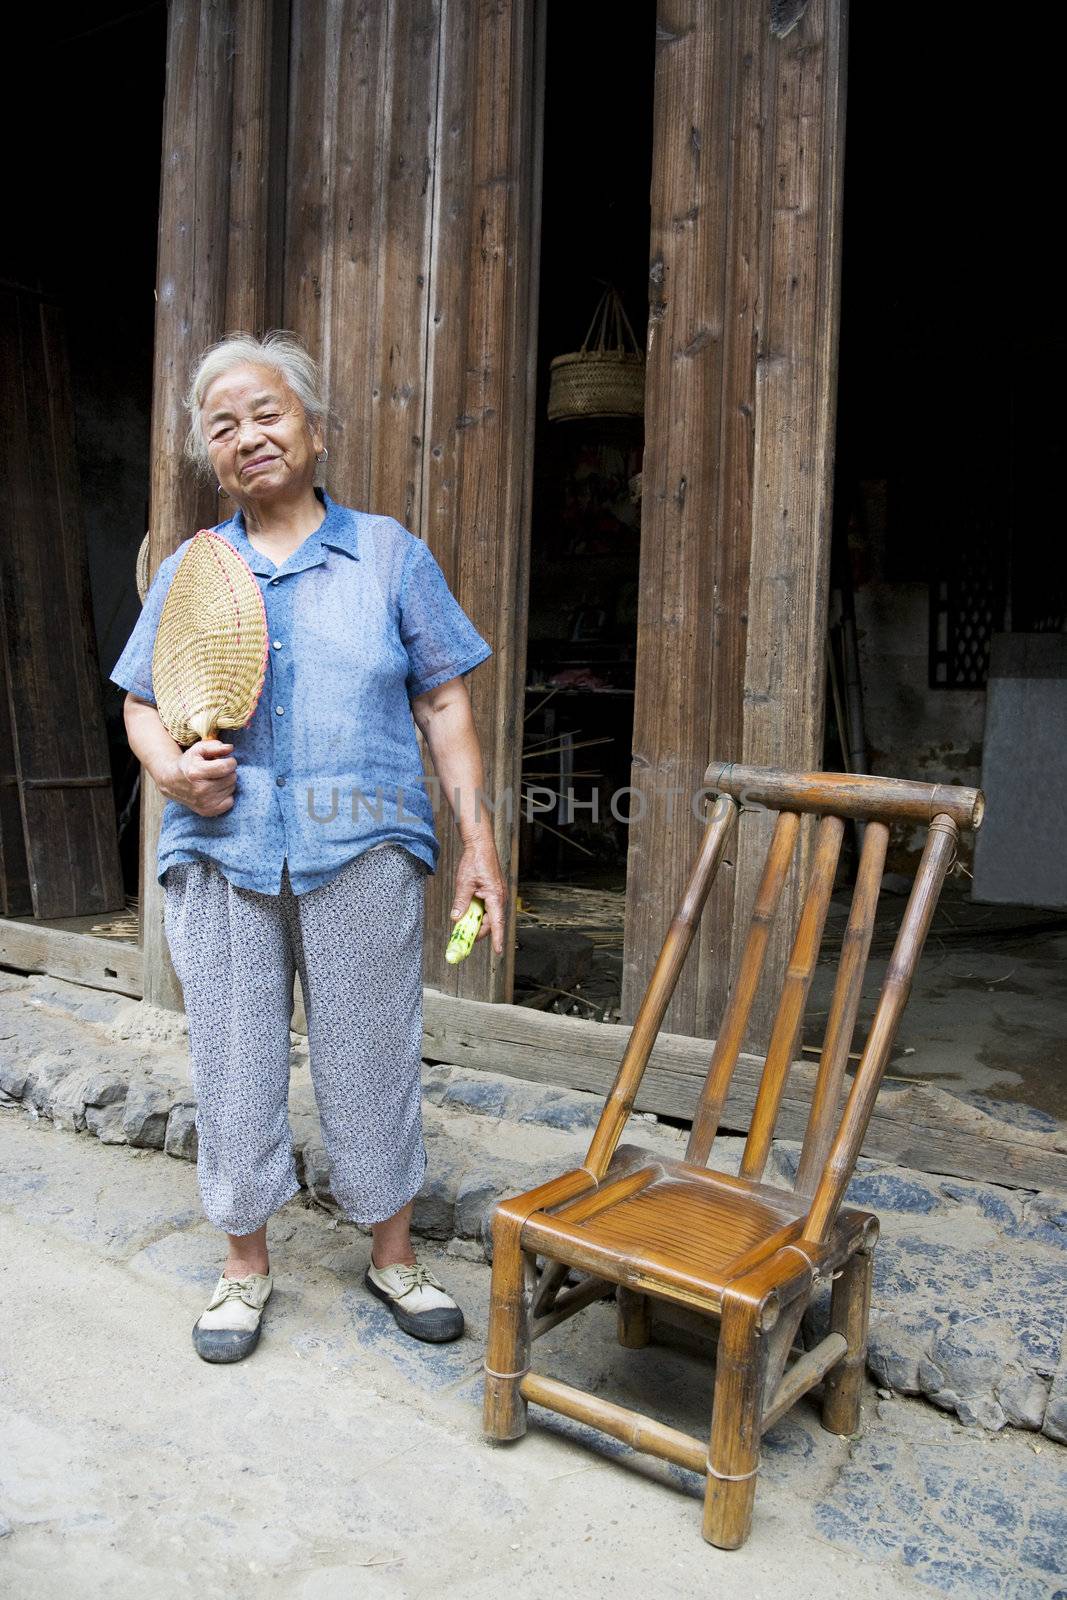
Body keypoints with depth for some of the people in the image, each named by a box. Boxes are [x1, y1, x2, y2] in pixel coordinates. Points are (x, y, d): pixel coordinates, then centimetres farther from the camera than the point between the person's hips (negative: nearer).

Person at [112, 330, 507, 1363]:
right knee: (232, 1064, 9)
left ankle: (392, 1255, 27)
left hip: (362, 852, -2)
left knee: (372, 1058, 6)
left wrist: (476, 840, -3)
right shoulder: (187, 570, 13)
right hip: (222, 855, 2)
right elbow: (142, 707, 15)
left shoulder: (389, 554, 7)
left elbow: (444, 705, 4)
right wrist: (172, 769, -9)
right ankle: (245, 1263, 30)